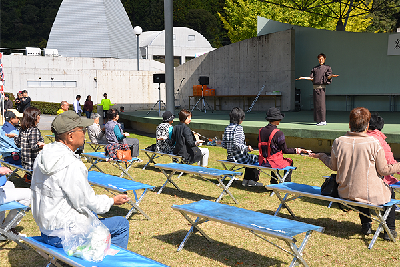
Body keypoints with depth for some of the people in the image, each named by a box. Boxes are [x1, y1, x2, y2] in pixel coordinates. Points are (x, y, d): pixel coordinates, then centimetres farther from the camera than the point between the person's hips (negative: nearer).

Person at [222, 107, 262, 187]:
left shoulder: (227, 128, 5)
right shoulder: (238, 128, -18)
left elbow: (224, 145, 9)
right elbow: (237, 144, -27)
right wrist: (246, 148, -31)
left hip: (230, 157, 9)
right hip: (239, 157, -9)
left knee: (251, 158, 31)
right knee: (258, 159, 11)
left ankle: (246, 180, 31)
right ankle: (252, 180, 22)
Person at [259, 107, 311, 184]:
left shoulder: (261, 131, -1)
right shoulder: (278, 133, -20)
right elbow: (285, 150, -12)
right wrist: (297, 150, 1)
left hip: (262, 162, 5)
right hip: (273, 163, -5)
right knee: (290, 162, 25)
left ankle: (274, 183, 43)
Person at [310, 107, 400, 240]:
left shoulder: (338, 142, -10)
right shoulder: (373, 143, -18)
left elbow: (333, 166, 5)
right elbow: (383, 170, -8)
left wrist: (321, 156, 23)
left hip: (345, 193, 3)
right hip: (370, 195, -3)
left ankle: (366, 225, 43)